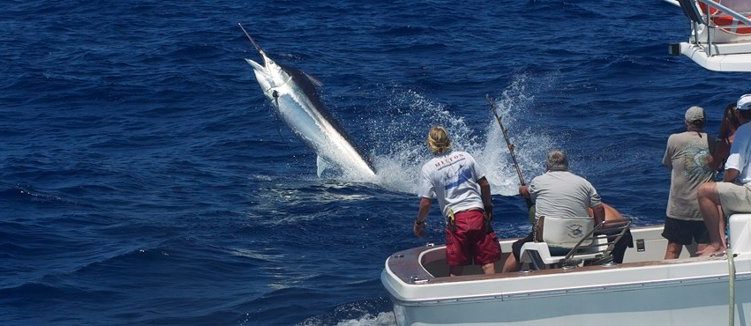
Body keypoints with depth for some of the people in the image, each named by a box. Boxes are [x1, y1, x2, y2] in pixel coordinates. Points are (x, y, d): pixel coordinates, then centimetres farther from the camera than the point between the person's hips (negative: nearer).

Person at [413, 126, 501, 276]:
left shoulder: (428, 169, -2)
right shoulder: (465, 156, 6)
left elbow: (425, 203, -4)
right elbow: (484, 184, 8)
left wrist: (419, 223, 12)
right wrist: (488, 206, 22)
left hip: (455, 220, -2)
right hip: (478, 215, 2)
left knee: (456, 269, 7)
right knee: (488, 263, 3)